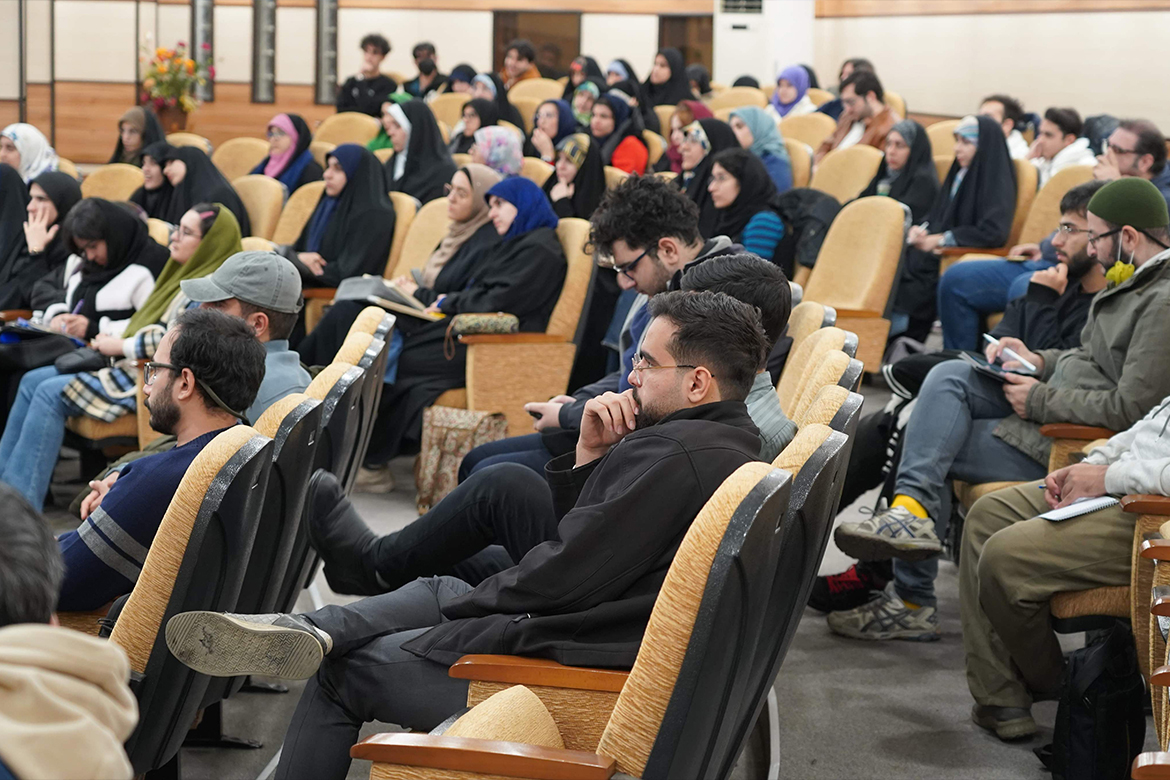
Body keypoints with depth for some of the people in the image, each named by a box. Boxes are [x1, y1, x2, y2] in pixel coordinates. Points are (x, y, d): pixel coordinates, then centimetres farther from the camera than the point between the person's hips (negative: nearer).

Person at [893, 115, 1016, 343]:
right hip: (937, 254, 8)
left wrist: (940, 239, -15)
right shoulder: (961, 174, 17)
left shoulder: (997, 181, -8)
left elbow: (993, 232, -20)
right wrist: (920, 230, 0)